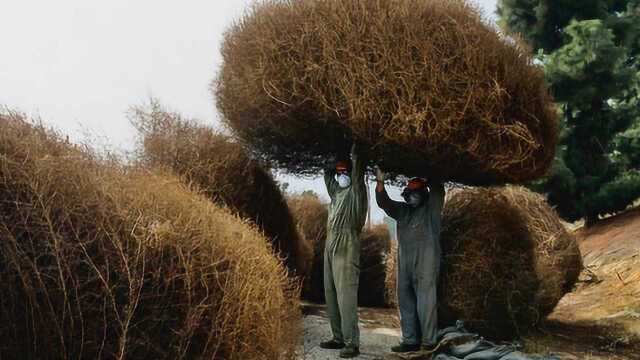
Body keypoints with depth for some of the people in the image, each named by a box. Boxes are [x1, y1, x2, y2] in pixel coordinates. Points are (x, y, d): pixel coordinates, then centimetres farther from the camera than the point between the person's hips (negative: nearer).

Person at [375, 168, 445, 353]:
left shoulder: (431, 208, 10)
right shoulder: (403, 210, 22)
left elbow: (437, 189, -3)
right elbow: (384, 202, 13)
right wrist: (380, 182, -1)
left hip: (426, 258, -6)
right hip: (404, 259, 6)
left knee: (425, 300, -8)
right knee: (405, 299, 5)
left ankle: (428, 341, -4)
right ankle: (410, 340, 10)